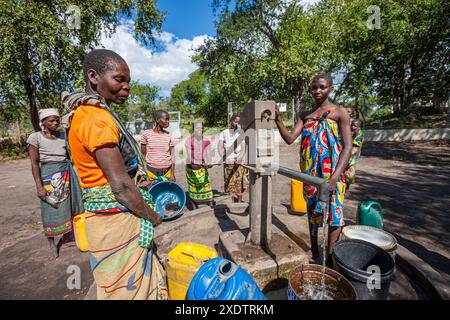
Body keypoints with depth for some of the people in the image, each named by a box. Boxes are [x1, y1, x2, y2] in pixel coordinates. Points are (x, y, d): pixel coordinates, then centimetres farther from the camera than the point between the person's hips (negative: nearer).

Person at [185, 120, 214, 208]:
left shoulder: (206, 141, -3)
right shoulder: (189, 140, -10)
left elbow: (207, 155, -7)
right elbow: (189, 157, -17)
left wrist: (209, 163, -30)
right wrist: (200, 163, -34)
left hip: (203, 168, 1)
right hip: (191, 168, -1)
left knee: (207, 187, -3)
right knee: (193, 189, 8)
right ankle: (195, 209, 24)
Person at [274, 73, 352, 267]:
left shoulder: (339, 113, -3)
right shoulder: (305, 116, 10)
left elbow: (347, 146, -9)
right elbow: (289, 138, 0)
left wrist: (335, 176, -19)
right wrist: (278, 120, -15)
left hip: (332, 173, -4)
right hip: (310, 174, 4)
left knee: (333, 213, -2)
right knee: (312, 211, 15)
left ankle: (330, 258, 14)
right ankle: (314, 253, 33)